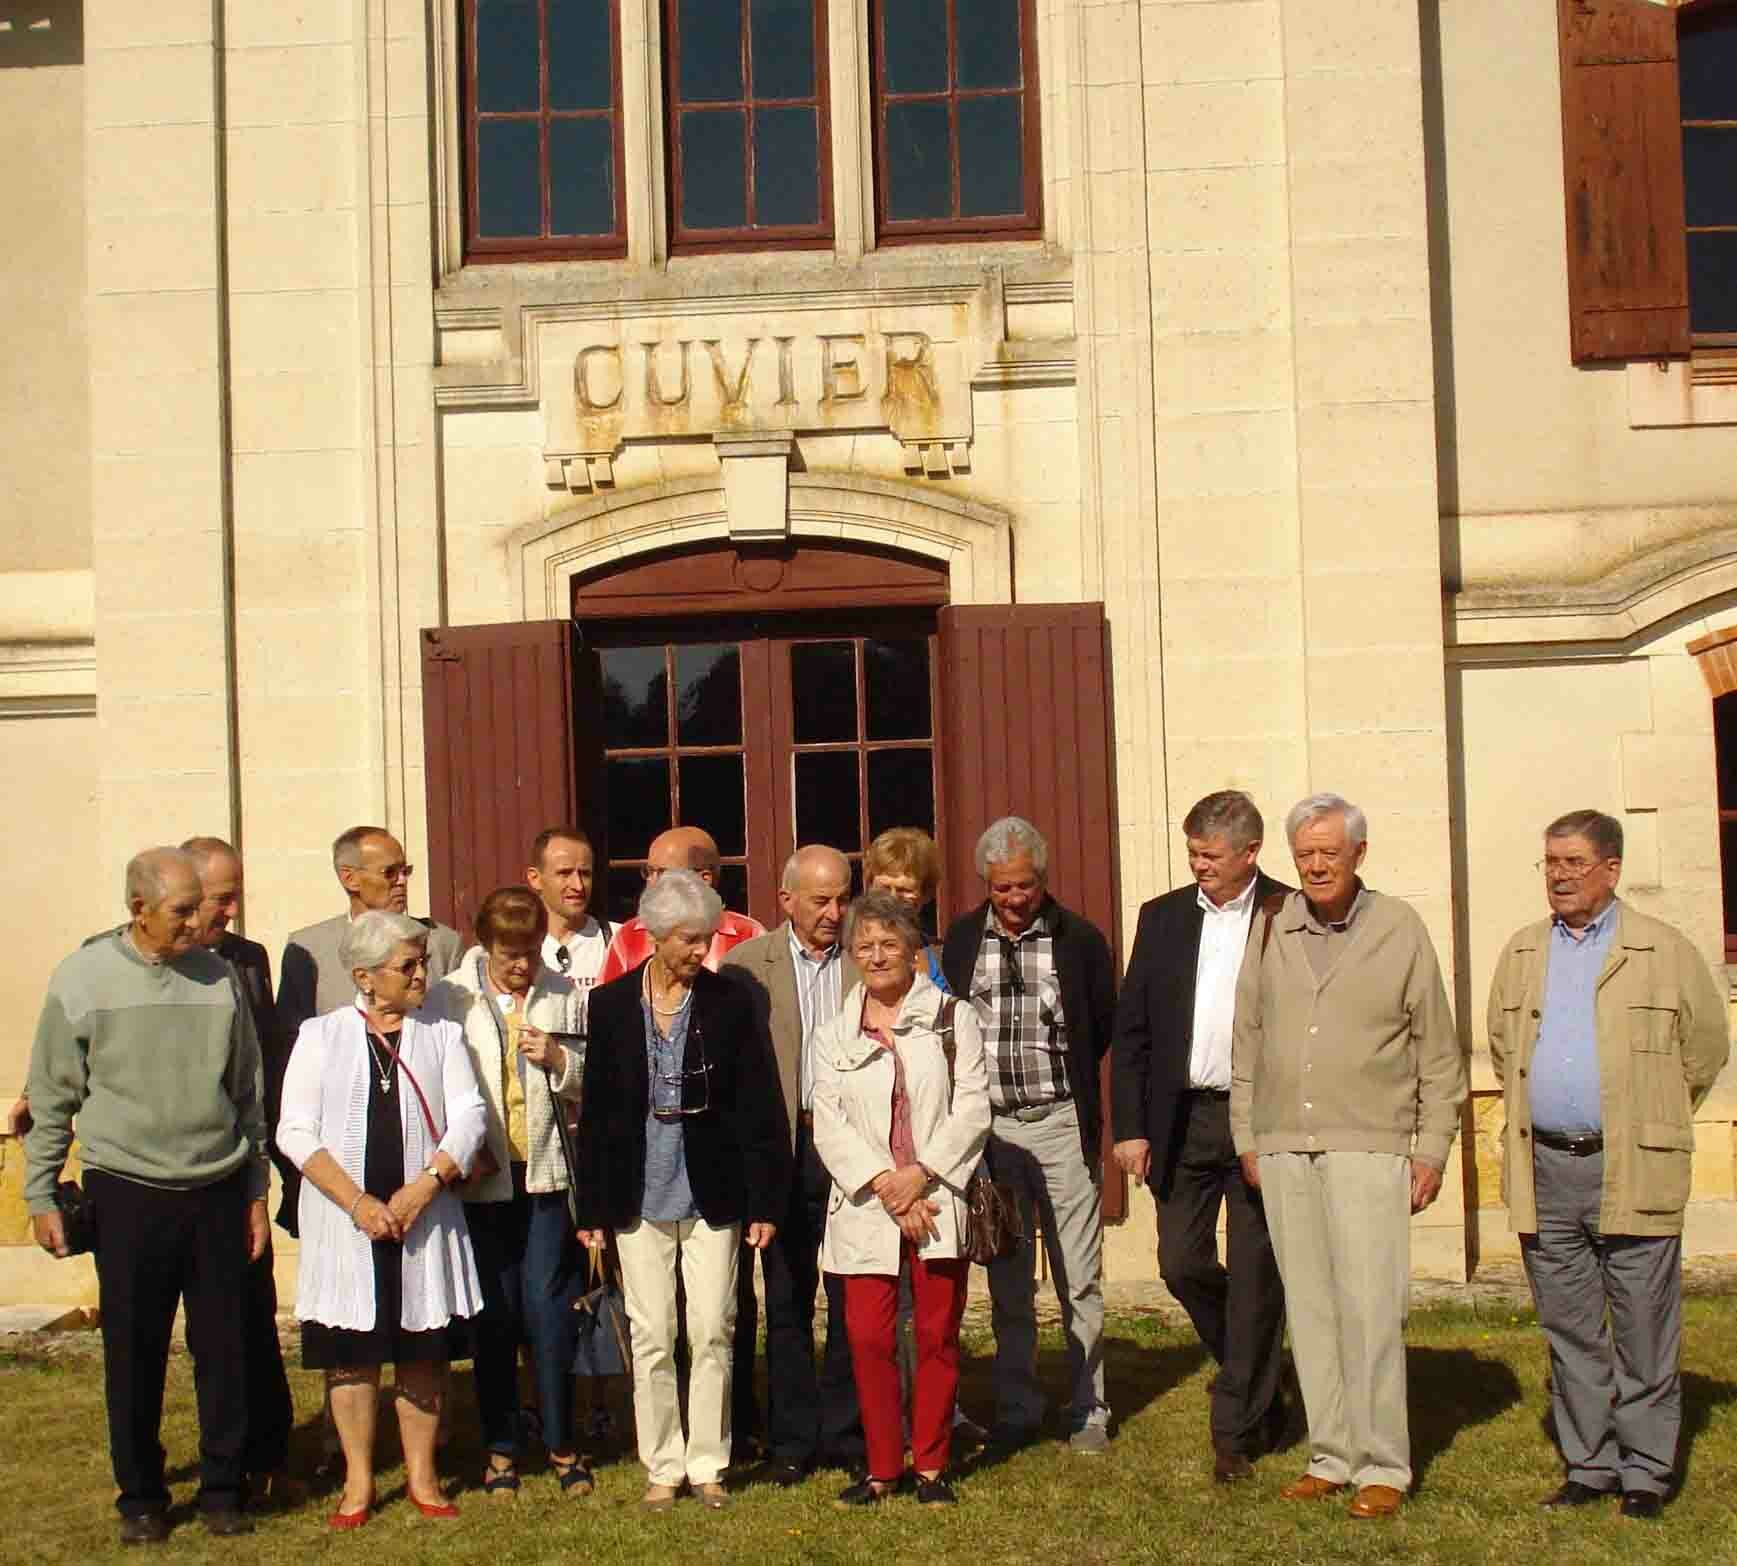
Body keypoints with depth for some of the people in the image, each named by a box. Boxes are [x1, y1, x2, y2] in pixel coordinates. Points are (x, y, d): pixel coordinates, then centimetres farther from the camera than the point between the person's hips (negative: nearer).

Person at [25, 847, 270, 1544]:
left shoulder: (218, 976, 4)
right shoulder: (82, 978, -2)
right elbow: (52, 1097, 3)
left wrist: (255, 1191, 13)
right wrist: (41, 1196, 1)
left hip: (217, 1192, 2)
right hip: (127, 1194, -2)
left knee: (223, 1347, 6)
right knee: (133, 1354, 6)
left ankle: (223, 1487, 20)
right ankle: (140, 1496, 21)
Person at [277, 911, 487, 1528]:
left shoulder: (442, 1034, 7)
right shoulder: (322, 1035, 3)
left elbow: (468, 1117, -1)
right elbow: (296, 1131, -4)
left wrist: (423, 1187, -15)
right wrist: (357, 1202, -13)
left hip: (425, 1219, 1)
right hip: (344, 1222, -1)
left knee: (423, 1351, 6)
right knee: (350, 1351, 4)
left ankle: (422, 1475, 19)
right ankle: (358, 1480, 17)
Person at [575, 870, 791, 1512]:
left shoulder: (729, 1005, -2)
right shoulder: (611, 1004, 0)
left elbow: (760, 1109, -2)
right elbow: (595, 1109, 3)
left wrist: (764, 1200, -6)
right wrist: (591, 1206, 2)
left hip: (712, 1194, -1)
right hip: (640, 1195, 1)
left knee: (713, 1334, 3)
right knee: (651, 1338, 6)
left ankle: (707, 1464, 16)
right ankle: (662, 1467, 17)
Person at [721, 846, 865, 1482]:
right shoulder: (746, 965, 2)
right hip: (785, 1149, 0)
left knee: (854, 1300, 5)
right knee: (787, 1302, 8)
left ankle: (845, 1432, 18)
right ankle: (792, 1439, 17)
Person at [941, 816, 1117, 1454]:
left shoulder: (1080, 939, -2)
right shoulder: (961, 941, 4)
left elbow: (1102, 1024, 7)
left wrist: (1066, 1083, 6)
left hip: (1060, 1122, -2)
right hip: (989, 1124, 2)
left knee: (1079, 1279, 2)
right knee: (1007, 1282, 9)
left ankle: (1088, 1410, 12)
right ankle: (1016, 1412, 17)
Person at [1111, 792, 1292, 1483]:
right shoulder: (1163, 917, 7)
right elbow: (1131, 1030, 8)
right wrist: (1129, 1127, 1)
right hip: (1182, 1121, 4)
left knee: (1255, 1276, 2)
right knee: (1182, 1264, 5)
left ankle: (1236, 1431, 14)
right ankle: (1260, 1389, 29)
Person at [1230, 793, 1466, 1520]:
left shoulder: (1400, 929, 1)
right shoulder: (1269, 931, 8)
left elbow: (1438, 1052, 5)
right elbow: (1246, 1042, 14)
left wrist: (1432, 1148, 1)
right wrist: (1246, 1139, 11)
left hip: (1367, 1147, -3)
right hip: (1283, 1149, 3)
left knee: (1369, 1308, -6)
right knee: (1309, 1308, 7)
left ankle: (1382, 1466, 3)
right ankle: (1331, 1456, 16)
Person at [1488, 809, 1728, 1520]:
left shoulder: (1664, 951, 0)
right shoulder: (1521, 954, 12)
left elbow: (1705, 1047, 5)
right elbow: (1501, 1047, 24)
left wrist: (1651, 1122, 8)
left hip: (1631, 1171, -4)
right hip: (1545, 1171, 4)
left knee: (1644, 1334, 1)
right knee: (1569, 1333, 10)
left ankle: (1645, 1470, 12)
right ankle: (1588, 1465, 20)